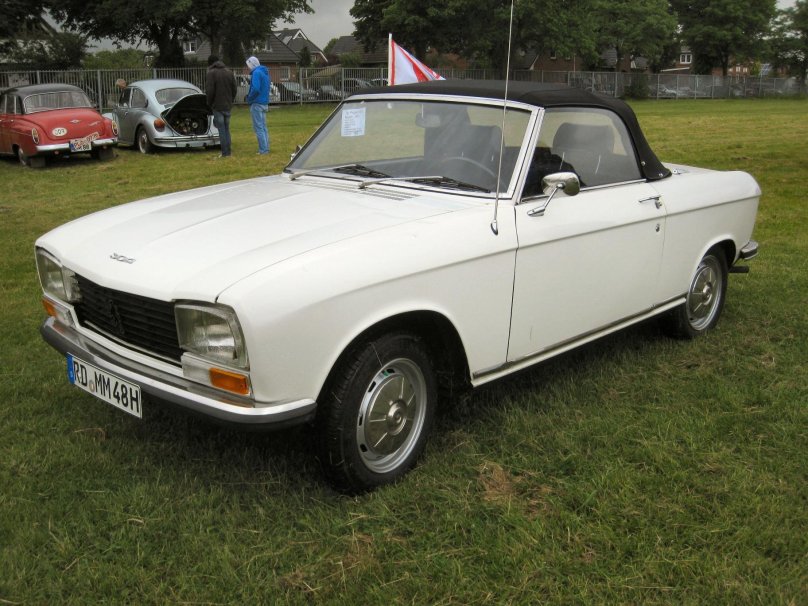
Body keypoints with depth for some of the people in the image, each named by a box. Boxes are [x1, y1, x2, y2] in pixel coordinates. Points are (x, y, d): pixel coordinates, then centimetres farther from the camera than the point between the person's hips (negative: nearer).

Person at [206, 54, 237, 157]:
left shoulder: (211, 73, -10)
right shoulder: (229, 72, 8)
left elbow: (209, 91, -15)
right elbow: (235, 88, 9)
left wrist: (209, 103, -1)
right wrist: (231, 101, 15)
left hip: (217, 106, -5)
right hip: (227, 106, 5)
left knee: (222, 130, -2)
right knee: (226, 129, 13)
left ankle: (225, 153, -1)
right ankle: (228, 150, 13)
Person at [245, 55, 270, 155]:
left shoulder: (256, 73, -14)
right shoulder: (265, 72, 15)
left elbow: (255, 89, -25)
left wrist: (249, 98, -9)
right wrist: (249, 95, 14)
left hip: (257, 103, -9)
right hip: (264, 103, 9)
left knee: (258, 127, -7)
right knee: (263, 127, 13)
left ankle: (263, 150, -8)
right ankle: (266, 148, 16)